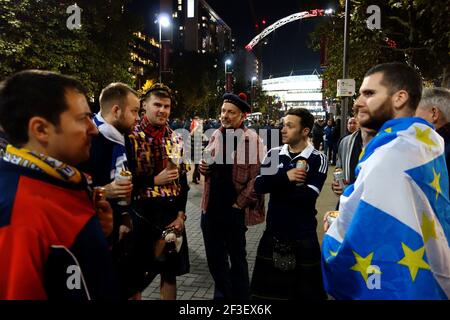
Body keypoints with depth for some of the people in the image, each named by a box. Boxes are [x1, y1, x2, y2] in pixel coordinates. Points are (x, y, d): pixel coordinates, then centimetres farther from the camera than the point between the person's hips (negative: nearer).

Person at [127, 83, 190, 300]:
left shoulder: (176, 140, 7)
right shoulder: (131, 138, -8)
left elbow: (182, 180, 7)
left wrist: (181, 214, -1)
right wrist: (155, 179, -18)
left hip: (172, 214, 4)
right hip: (142, 214, -4)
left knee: (170, 271, 15)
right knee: (137, 275, 9)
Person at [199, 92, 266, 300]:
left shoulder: (252, 140, -12)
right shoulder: (215, 136, 7)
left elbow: (258, 177, -15)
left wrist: (239, 203, -13)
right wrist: (203, 167, -2)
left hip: (234, 210, -6)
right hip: (211, 207, 6)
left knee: (237, 258, 13)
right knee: (215, 258, 18)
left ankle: (239, 296, 33)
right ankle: (222, 294, 39)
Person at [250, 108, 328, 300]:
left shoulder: (317, 159, -9)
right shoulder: (274, 154, 3)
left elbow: (308, 195, -21)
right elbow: (259, 185, -10)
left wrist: (275, 186, -14)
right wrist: (285, 177, -23)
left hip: (303, 236, -3)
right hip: (273, 233, 4)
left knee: (305, 290, 13)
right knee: (267, 288, 17)